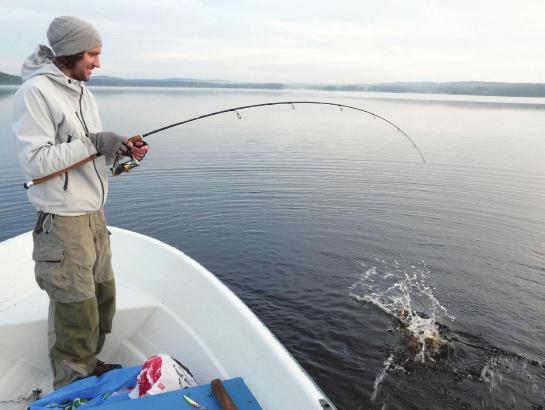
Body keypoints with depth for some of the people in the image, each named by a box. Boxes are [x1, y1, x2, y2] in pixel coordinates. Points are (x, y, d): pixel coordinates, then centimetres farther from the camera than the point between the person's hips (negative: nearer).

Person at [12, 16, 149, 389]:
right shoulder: (36, 91, -13)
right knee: (77, 310, 0)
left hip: (93, 216, 8)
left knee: (103, 296, 17)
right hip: (63, 222, -8)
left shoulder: (83, 93, 13)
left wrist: (121, 150, 0)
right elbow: (34, 161, -19)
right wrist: (92, 143, -21)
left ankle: (89, 366, 37)